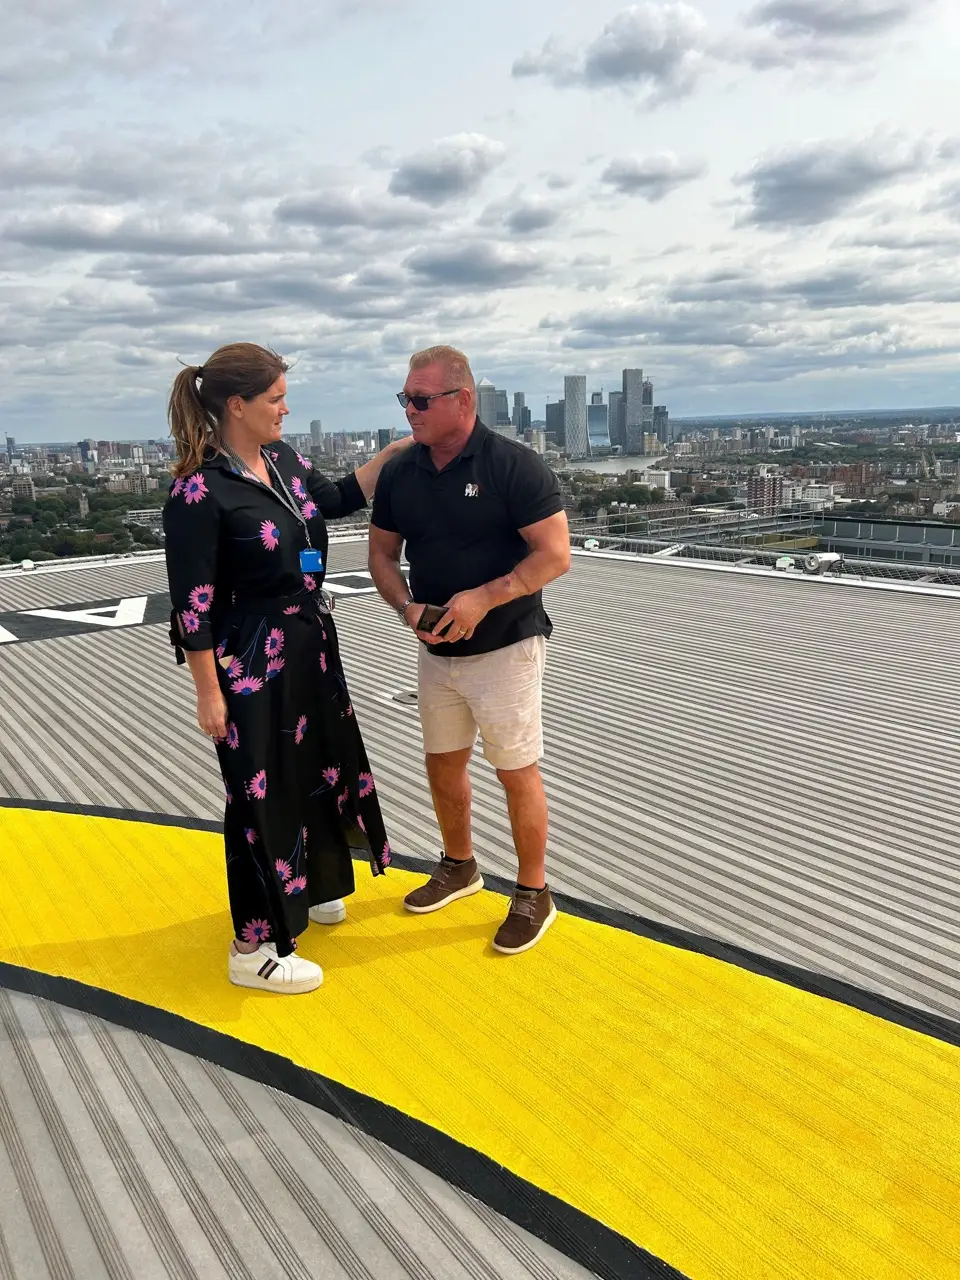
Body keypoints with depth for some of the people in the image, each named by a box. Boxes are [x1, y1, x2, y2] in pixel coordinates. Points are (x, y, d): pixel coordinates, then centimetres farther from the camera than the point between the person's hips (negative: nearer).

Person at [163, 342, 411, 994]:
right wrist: (209, 694, -16)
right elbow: (192, 605, -18)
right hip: (250, 664, -8)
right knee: (263, 792, 2)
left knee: (319, 766, 21)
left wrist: (392, 453, 13)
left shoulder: (284, 460, 3)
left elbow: (338, 499, 21)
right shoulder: (200, 493, -20)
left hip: (311, 647, 9)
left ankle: (309, 887, 46)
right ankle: (255, 948, 19)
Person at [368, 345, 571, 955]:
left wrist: (484, 598, -25)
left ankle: (534, 894, 22)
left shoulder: (514, 465, -16)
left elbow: (555, 555, -17)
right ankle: (460, 866, 41)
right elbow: (382, 552, 9)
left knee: (517, 772, 4)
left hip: (506, 648, -6)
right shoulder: (399, 472, 1)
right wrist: (408, 606, -10)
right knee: (443, 765, 18)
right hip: (437, 650, 6)